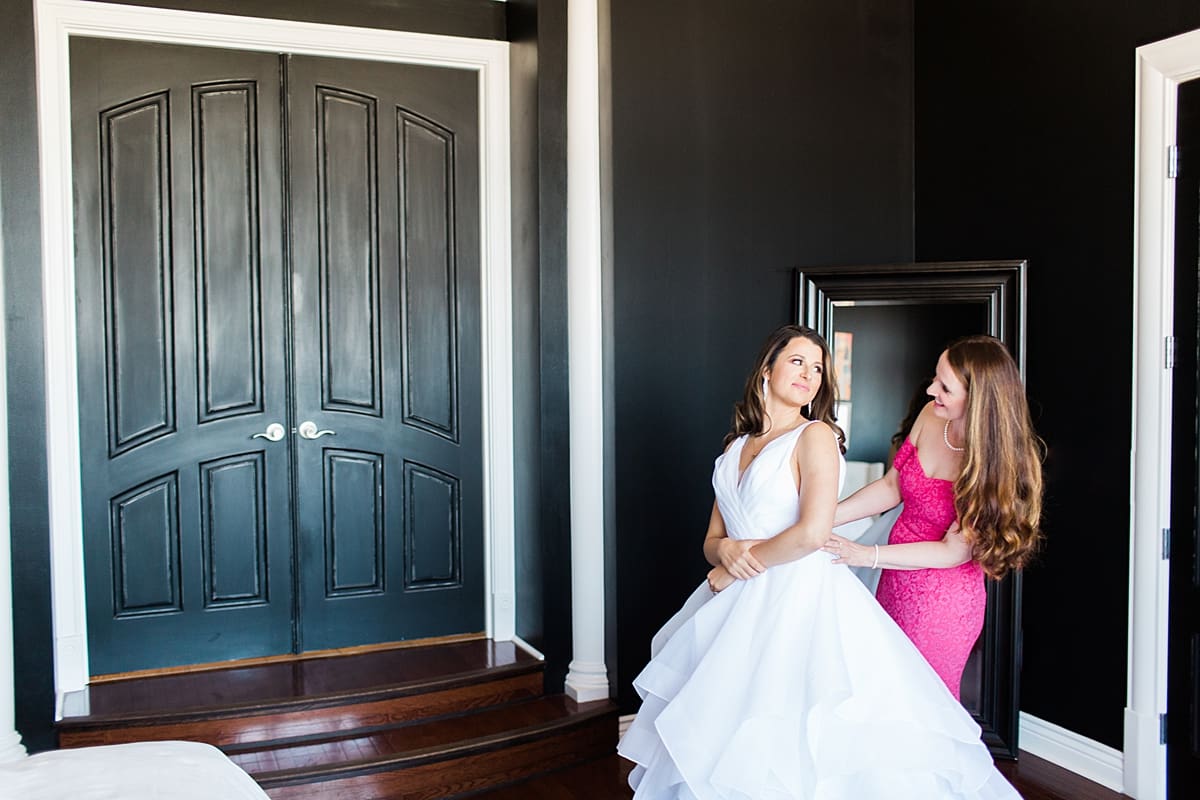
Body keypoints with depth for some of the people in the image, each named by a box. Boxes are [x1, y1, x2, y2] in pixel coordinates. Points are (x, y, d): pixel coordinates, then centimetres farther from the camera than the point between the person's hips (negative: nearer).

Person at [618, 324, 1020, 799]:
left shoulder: (816, 435, -4)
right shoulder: (736, 446, 15)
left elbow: (812, 533, -17)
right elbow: (712, 539, 16)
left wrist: (737, 568, -7)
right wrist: (725, 551, -8)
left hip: (800, 601, -6)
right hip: (743, 609, 6)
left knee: (796, 754, -7)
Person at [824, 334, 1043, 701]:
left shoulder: (997, 462, -23)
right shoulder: (930, 416, -7)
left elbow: (954, 551, -19)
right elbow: (891, 485, 4)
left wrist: (866, 555, -21)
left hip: (942, 603, -5)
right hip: (896, 584, 5)